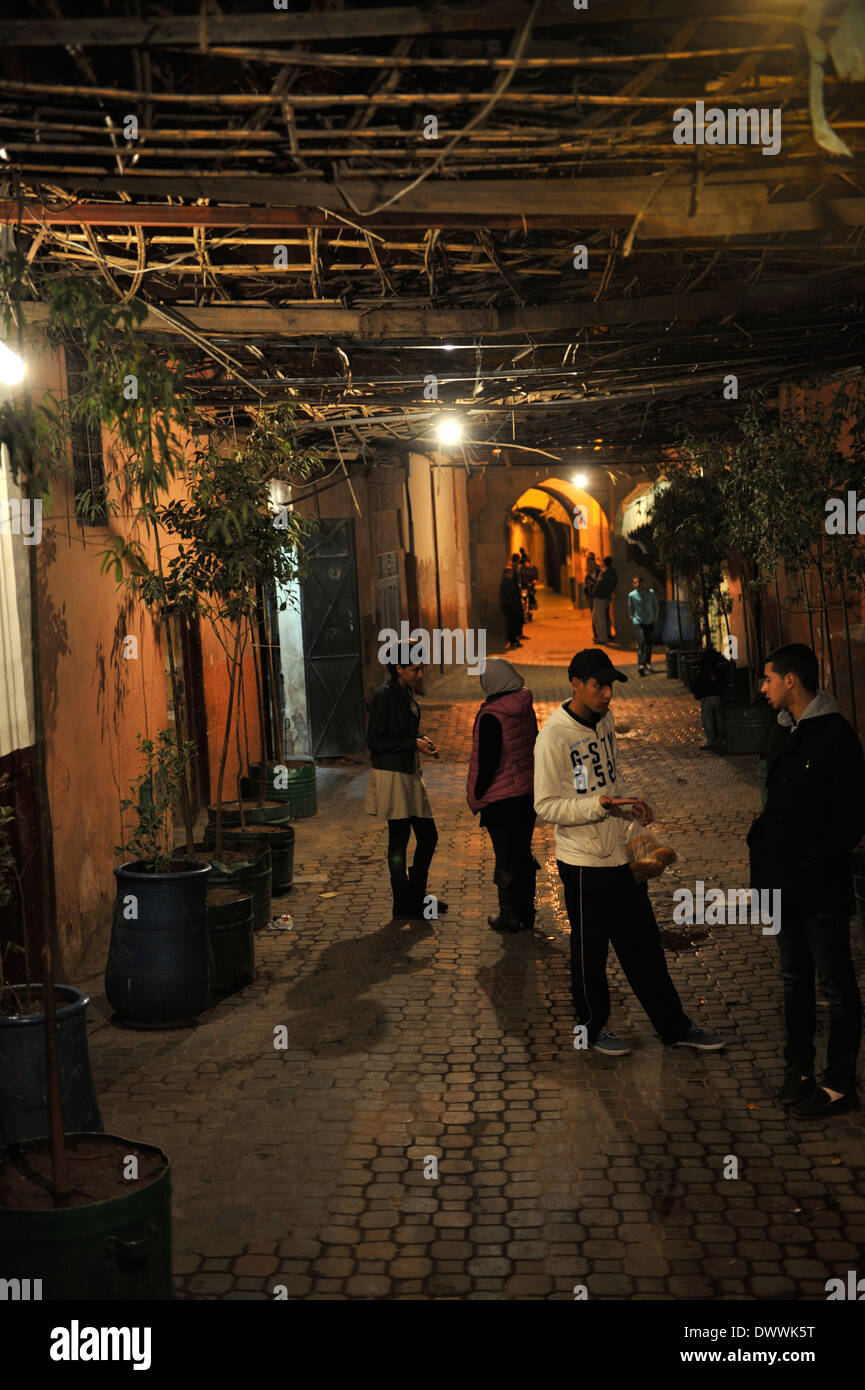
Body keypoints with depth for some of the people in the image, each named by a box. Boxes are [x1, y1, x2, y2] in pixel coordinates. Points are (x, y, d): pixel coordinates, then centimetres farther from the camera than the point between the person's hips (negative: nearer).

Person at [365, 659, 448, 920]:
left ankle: (417, 896, 28)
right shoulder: (384, 696, -16)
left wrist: (421, 741, 3)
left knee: (428, 835, 12)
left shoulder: (407, 692, 11)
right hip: (391, 776, -9)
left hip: (410, 774, 9)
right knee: (399, 840, 0)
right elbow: (375, 742, -16)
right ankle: (403, 906, 11)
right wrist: (414, 743, -16)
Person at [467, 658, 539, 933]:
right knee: (524, 853, 16)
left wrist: (476, 797, -6)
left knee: (506, 858, 3)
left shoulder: (491, 716, -19)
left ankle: (509, 916, 11)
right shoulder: (526, 709, 3)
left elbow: (486, 760, -18)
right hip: (529, 791, 7)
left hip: (500, 797, -7)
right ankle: (526, 914, 25)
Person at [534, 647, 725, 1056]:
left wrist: (630, 803, 3)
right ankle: (594, 1026, 27)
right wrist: (602, 804, -27)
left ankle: (674, 1026, 25)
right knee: (590, 949, 8)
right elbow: (545, 806, -19)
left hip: (621, 854, 7)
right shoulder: (553, 738, -18)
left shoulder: (605, 720, 6)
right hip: (583, 862, -7)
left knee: (645, 944, 15)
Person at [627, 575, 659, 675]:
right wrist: (634, 620, 4)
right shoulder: (632, 595, -6)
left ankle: (648, 665, 23)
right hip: (639, 622, -2)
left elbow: (655, 606, 8)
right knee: (641, 642, -16)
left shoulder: (651, 593, -3)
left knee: (649, 644, 10)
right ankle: (641, 665, -23)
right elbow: (630, 609, 6)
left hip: (650, 622, 3)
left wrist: (655, 619, 6)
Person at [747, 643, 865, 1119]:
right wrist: (765, 865, 9)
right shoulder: (782, 731, 10)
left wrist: (816, 866, -17)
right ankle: (799, 1070, 30)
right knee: (794, 980, 17)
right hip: (786, 883, 8)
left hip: (821, 887, -8)